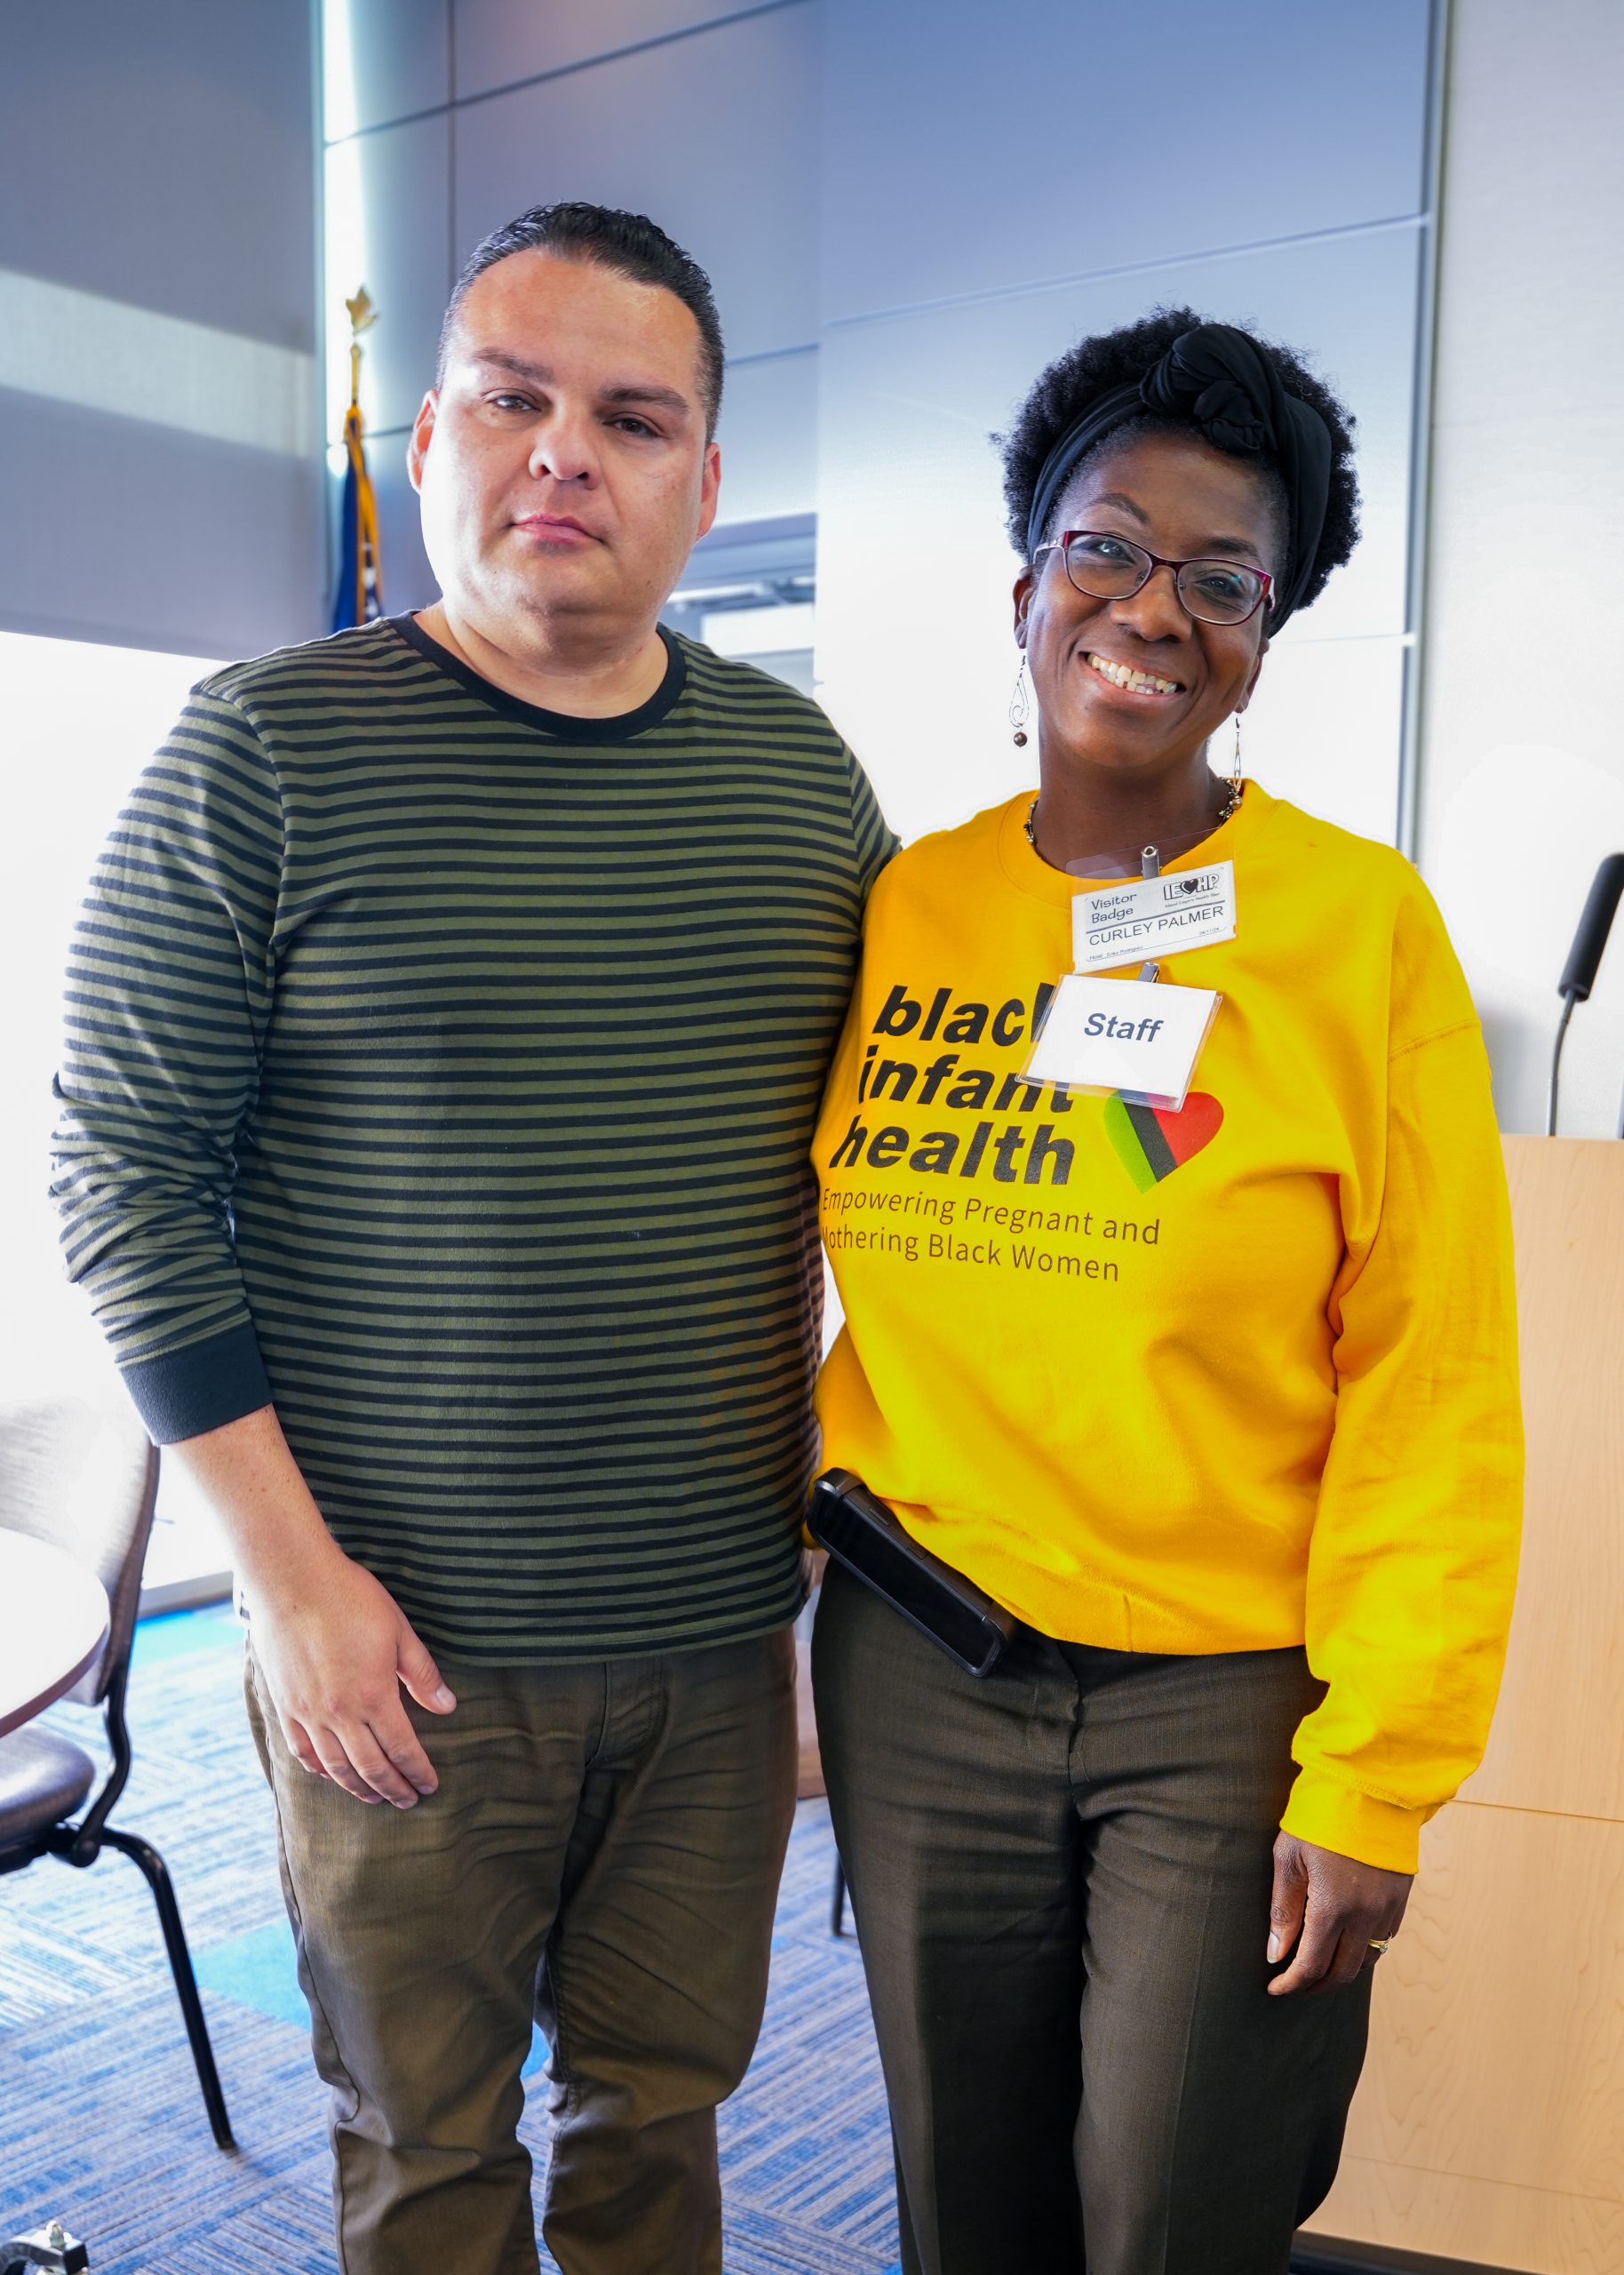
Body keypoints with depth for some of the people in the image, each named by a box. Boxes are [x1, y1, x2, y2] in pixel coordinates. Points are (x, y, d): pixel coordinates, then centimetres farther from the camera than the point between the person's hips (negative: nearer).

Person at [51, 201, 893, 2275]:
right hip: (407, 1641, -3)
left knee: (665, 2098, 19)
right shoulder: (267, 750, -8)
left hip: (721, 1624, 4)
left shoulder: (800, 767, 5)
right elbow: (124, 1170, -8)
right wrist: (291, 1568, -12)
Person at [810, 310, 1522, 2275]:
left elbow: (1430, 1384, -10)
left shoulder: (1361, 926, -9)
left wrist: (1374, 1782, -11)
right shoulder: (898, 909, 0)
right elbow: (793, 1250, 12)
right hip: (919, 1668, 3)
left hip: (1233, 1689, -2)